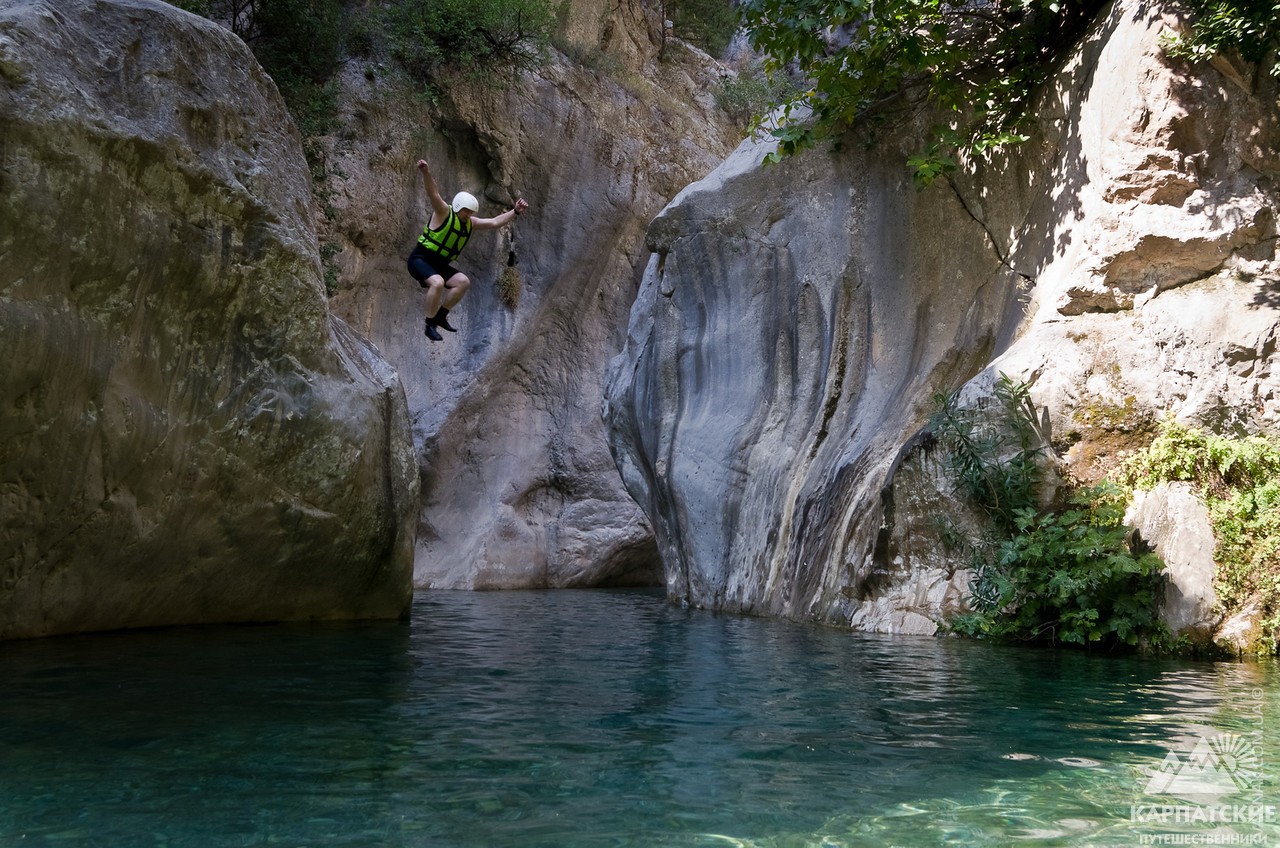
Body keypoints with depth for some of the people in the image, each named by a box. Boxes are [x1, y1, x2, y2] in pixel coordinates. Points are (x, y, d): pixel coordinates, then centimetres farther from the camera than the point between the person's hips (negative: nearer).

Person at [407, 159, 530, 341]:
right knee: (438, 283, -32)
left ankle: (440, 316, 5)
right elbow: (433, 193, -29)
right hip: (420, 259, -8)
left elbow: (494, 222, 10)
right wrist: (426, 172, -47)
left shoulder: (470, 223, 8)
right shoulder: (443, 212, -12)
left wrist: (515, 212, 0)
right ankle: (429, 324, -18)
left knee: (463, 282, -7)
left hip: (439, 264, 8)